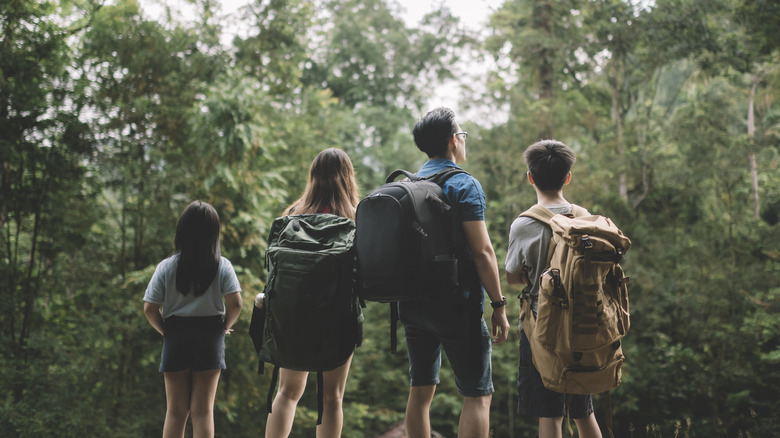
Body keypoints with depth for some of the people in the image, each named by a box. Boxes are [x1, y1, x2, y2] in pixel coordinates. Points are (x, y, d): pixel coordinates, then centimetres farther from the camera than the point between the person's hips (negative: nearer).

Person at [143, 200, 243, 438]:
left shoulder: (166, 267, -3)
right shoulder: (222, 266, -5)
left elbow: (149, 309, -7)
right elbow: (235, 304, -12)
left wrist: (165, 331, 9)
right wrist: (224, 327, 6)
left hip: (175, 338, 1)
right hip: (210, 339, 0)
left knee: (176, 411, 9)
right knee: (203, 410, 3)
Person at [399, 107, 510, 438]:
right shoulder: (464, 185, -9)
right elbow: (482, 251, -15)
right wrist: (498, 305, -10)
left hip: (413, 304, 7)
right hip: (456, 305, -7)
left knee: (420, 391, 12)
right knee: (478, 395, -2)